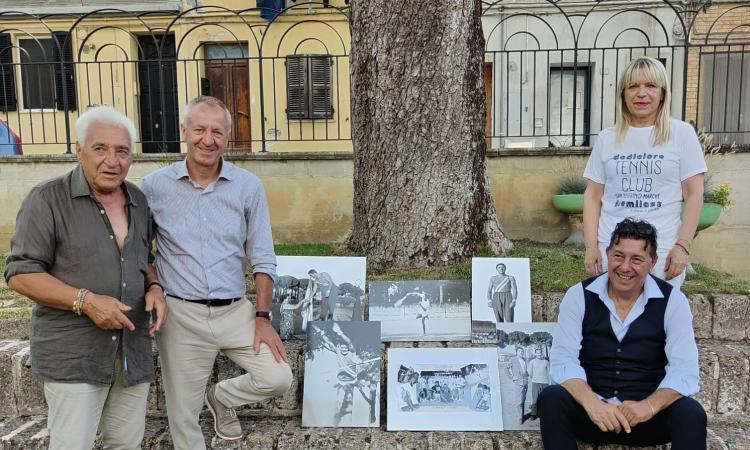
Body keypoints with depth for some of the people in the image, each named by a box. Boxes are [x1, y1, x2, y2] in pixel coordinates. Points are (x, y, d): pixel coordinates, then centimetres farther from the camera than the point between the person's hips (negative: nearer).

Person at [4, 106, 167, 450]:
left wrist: (154, 288, 0)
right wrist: (85, 301, -21)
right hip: (73, 354, -5)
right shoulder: (48, 199, -8)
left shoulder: (138, 201, 9)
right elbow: (20, 274, -10)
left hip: (134, 351, 5)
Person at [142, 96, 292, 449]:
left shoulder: (248, 186, -2)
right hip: (180, 314, -1)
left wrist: (263, 318, -4)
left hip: (236, 311, 1)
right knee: (184, 416, 8)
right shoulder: (155, 186, -4)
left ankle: (221, 397, 24)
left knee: (278, 379, -6)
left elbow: (262, 259, 0)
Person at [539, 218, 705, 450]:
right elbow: (563, 359, -10)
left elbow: (684, 370, -9)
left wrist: (649, 406, -28)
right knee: (551, 399, -29)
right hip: (591, 411, 0)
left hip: (645, 415, 0)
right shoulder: (578, 296, -3)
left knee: (690, 413, -29)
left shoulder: (672, 301, -2)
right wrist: (592, 403, -29)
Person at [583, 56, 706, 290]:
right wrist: (591, 245, -1)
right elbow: (593, 195, 7)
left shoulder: (682, 133, 1)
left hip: (662, 251, -2)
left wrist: (683, 245, -8)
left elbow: (694, 195, 0)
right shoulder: (607, 138, 6)